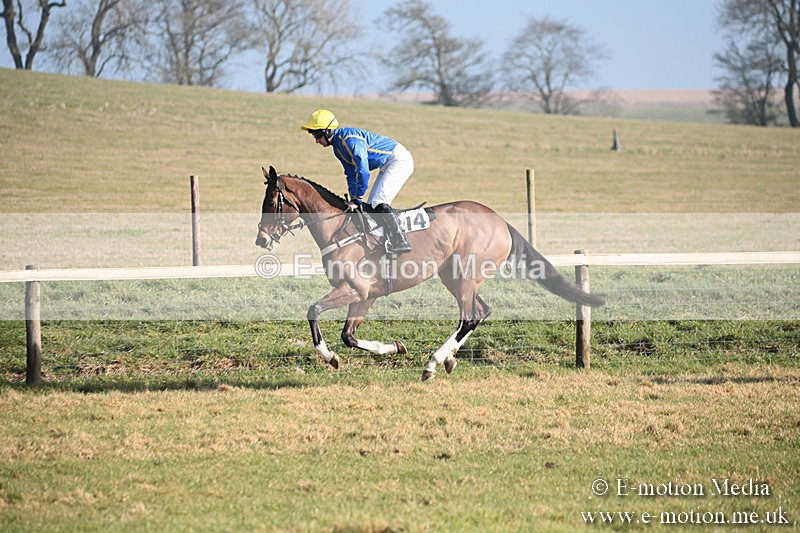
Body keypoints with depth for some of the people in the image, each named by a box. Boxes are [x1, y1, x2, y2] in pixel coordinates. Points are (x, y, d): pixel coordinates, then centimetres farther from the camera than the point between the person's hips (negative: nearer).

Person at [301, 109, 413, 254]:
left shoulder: (350, 139, -26)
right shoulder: (338, 147, 7)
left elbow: (363, 172, -29)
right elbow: (351, 174, 13)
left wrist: (358, 200, -22)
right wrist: (353, 199, 2)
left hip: (400, 160, -11)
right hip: (387, 165, 11)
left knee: (379, 202, -21)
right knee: (370, 206, 8)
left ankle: (401, 242, -24)